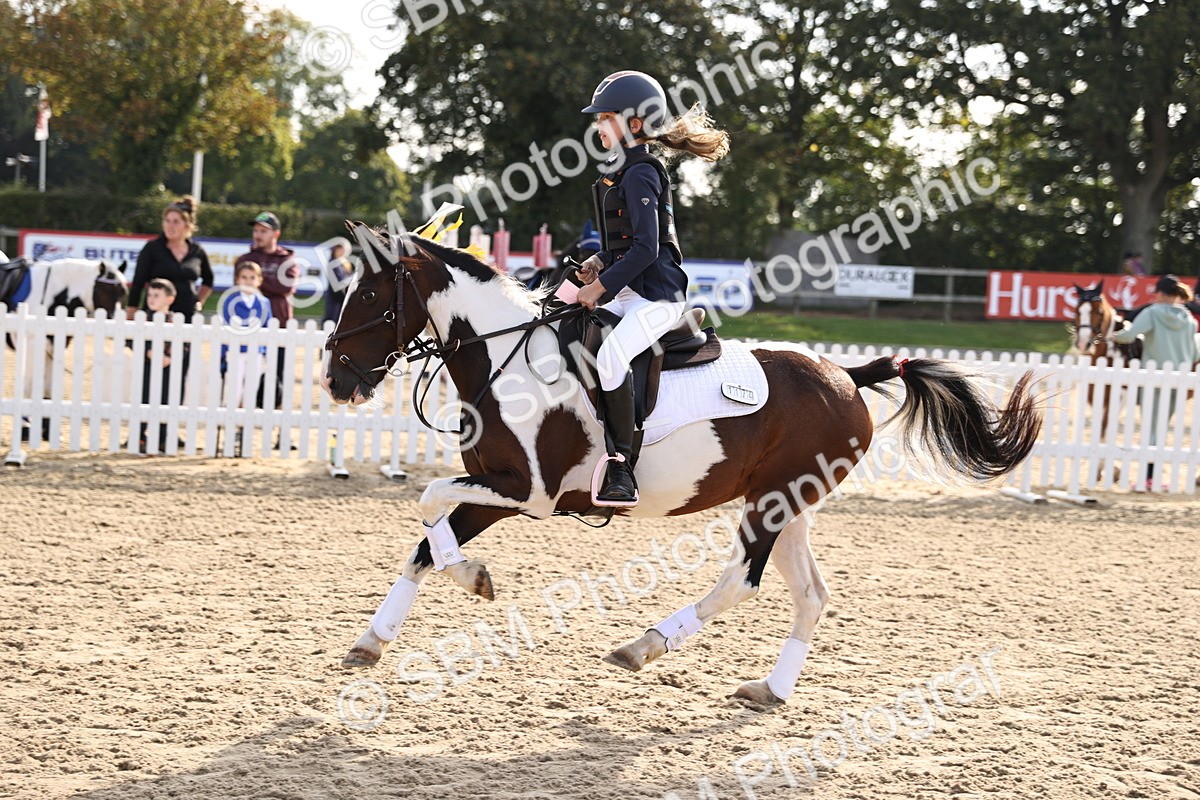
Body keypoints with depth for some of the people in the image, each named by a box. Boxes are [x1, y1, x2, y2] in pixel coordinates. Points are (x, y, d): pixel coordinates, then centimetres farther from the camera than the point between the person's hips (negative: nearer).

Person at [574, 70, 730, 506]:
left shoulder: (640, 175, -13)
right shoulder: (619, 172, 16)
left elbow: (646, 248, -20)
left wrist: (603, 285, -16)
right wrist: (600, 263, 9)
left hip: (656, 295, -11)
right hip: (628, 294, 11)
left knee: (610, 356, -32)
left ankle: (621, 469, -29)